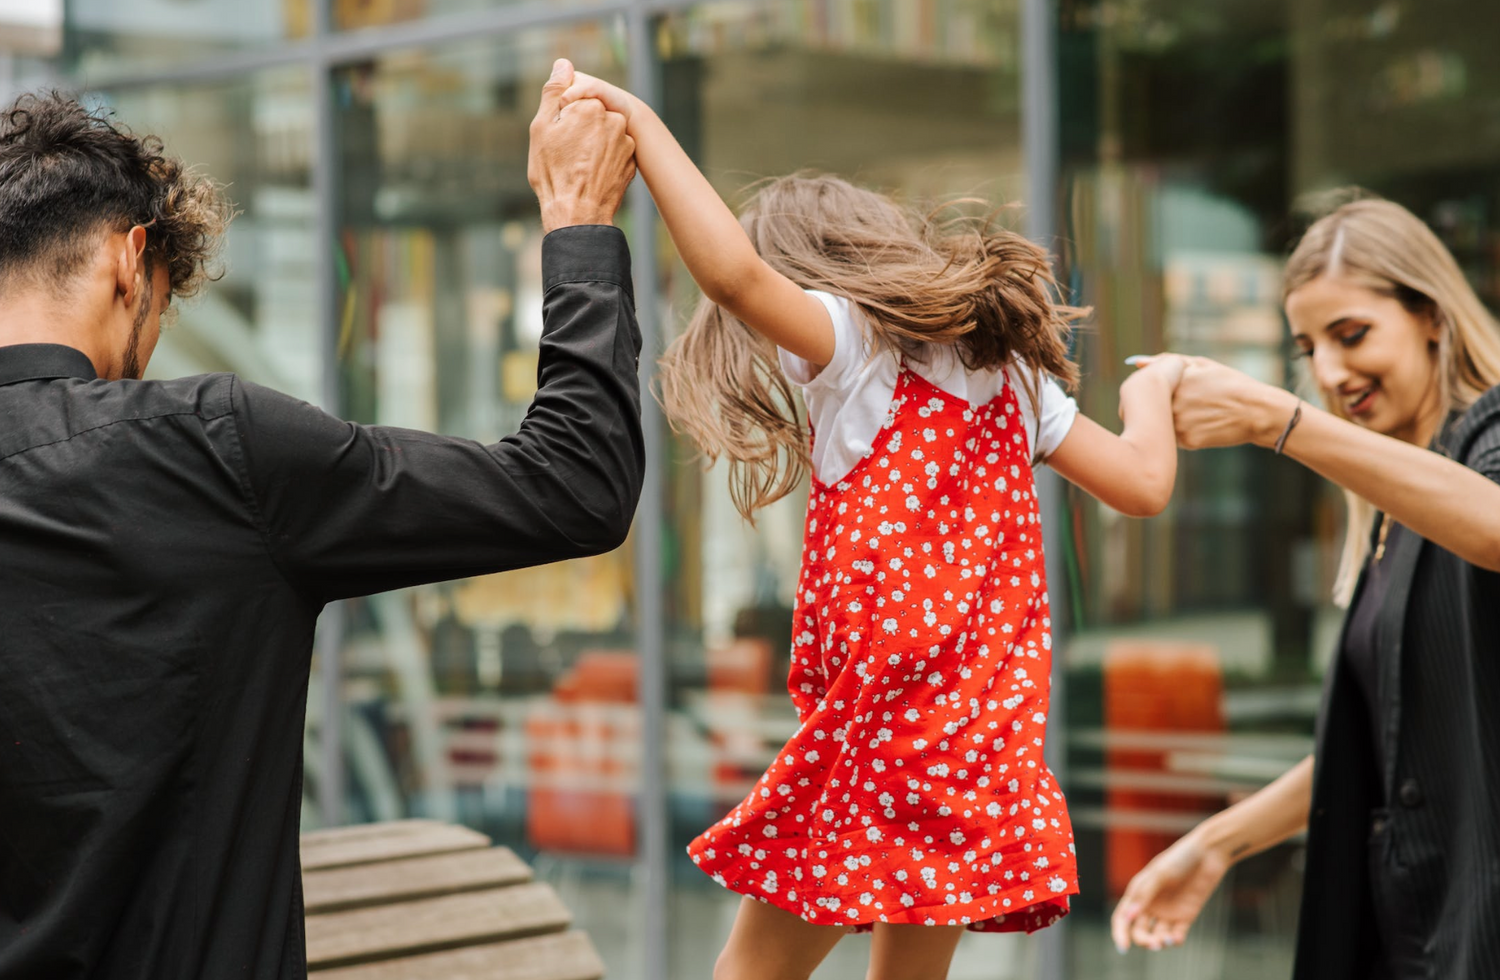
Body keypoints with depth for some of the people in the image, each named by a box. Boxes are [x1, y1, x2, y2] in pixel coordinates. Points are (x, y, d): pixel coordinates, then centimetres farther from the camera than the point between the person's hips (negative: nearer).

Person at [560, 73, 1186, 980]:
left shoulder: (854, 343, -5)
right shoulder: (1010, 370, 13)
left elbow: (733, 272, -24)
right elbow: (1144, 485, 13)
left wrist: (642, 125, -17)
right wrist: (1151, 393, 33)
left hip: (884, 725, -7)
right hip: (988, 735, 7)